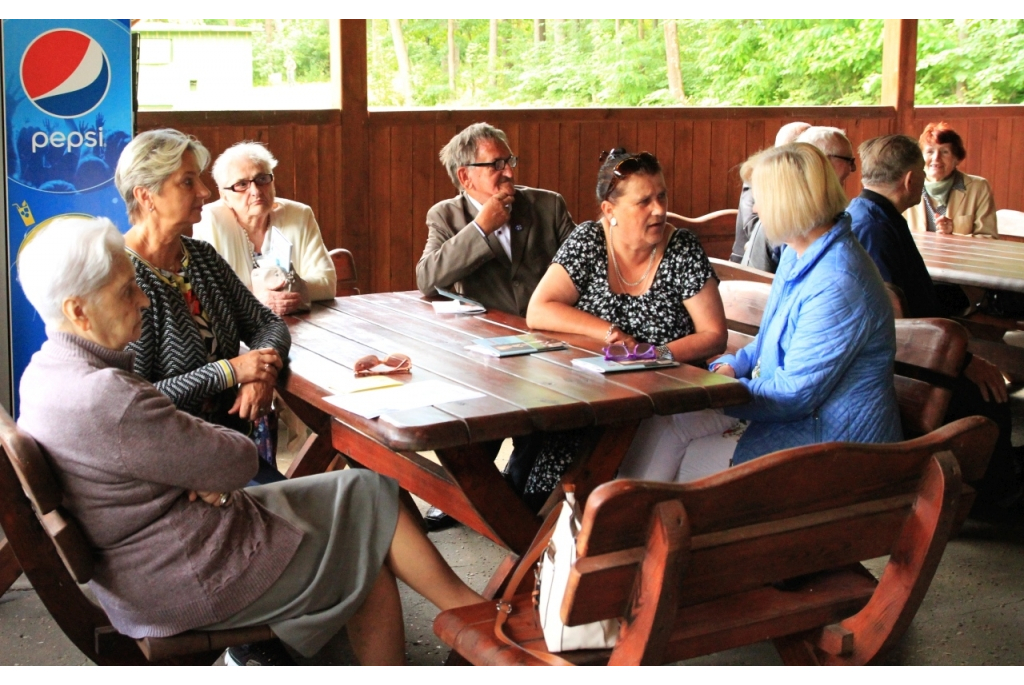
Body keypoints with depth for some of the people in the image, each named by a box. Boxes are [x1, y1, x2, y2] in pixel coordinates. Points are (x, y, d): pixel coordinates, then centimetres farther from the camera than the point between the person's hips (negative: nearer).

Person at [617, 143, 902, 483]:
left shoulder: (837, 286, -27)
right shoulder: (798, 254, 6)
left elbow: (795, 395, -24)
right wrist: (733, 365, 1)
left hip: (832, 441, -9)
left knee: (685, 464, -11)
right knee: (666, 423, -4)